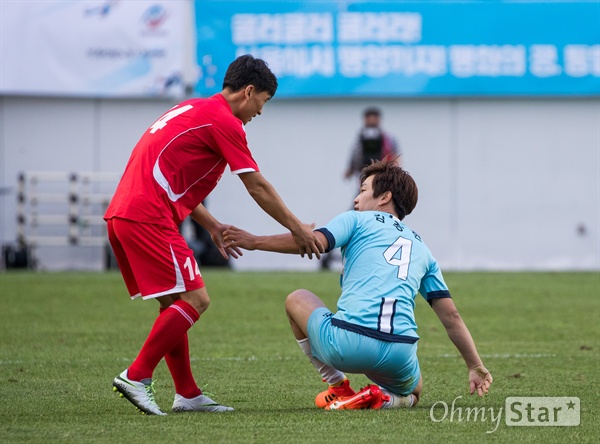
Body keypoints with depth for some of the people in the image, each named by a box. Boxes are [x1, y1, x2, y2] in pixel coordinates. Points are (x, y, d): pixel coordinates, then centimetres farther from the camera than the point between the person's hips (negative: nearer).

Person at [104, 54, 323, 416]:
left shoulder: (191, 110, 24)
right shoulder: (225, 121, -4)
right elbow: (257, 186, -2)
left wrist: (211, 226, 29)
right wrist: (297, 229, 7)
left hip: (122, 215, 10)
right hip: (148, 218, -10)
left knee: (174, 303, 14)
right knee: (195, 300, -10)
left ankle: (188, 394, 13)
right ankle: (137, 376, -12)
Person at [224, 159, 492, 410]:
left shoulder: (357, 220, 14)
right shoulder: (421, 248, 26)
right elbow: (451, 316, 22)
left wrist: (254, 242, 4)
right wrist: (476, 367, 26)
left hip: (346, 345, -4)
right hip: (399, 354, 4)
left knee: (296, 299, 27)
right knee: (412, 393, 38)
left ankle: (338, 386, 17)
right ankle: (383, 397, 1)